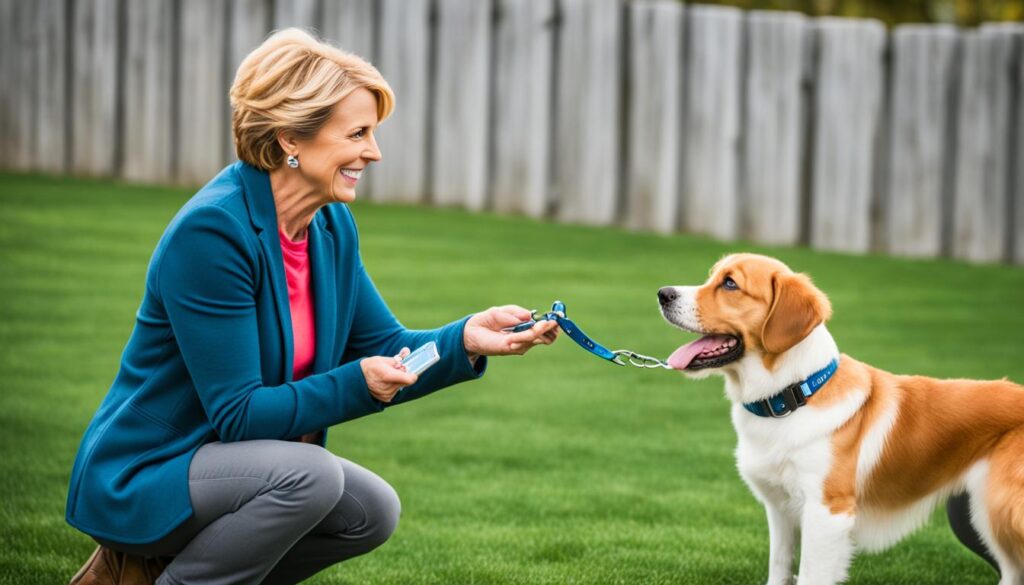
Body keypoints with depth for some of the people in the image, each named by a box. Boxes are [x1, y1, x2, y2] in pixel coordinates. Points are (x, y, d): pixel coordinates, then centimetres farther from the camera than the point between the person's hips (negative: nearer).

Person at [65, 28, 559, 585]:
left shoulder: (332, 226, 2)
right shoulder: (210, 231, -24)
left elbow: (383, 346, 7)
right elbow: (236, 414, -23)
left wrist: (467, 339, -11)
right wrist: (356, 385, -30)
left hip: (225, 461, 9)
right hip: (137, 477, -9)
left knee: (373, 511, -1)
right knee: (311, 475, -29)